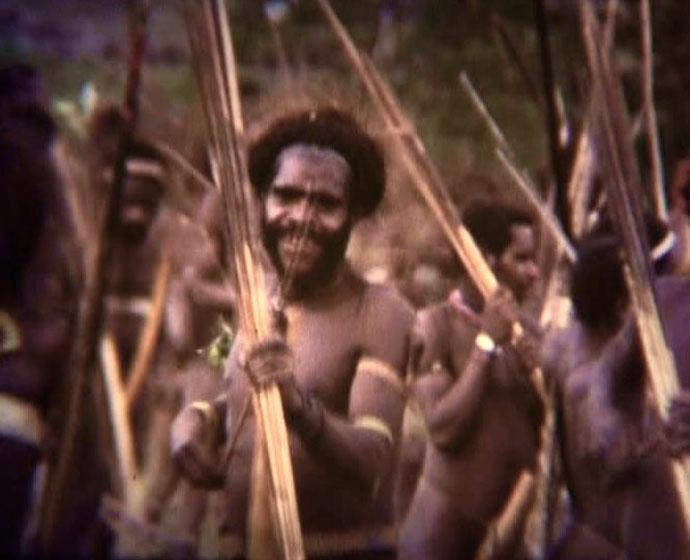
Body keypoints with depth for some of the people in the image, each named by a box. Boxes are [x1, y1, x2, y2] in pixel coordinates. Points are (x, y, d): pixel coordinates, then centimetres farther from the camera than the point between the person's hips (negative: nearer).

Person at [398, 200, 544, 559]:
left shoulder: (522, 332, 11)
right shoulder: (436, 324, -7)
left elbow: (541, 430, 12)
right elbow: (443, 428, -18)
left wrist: (536, 374, -6)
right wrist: (487, 342, -15)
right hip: (447, 530, -6)